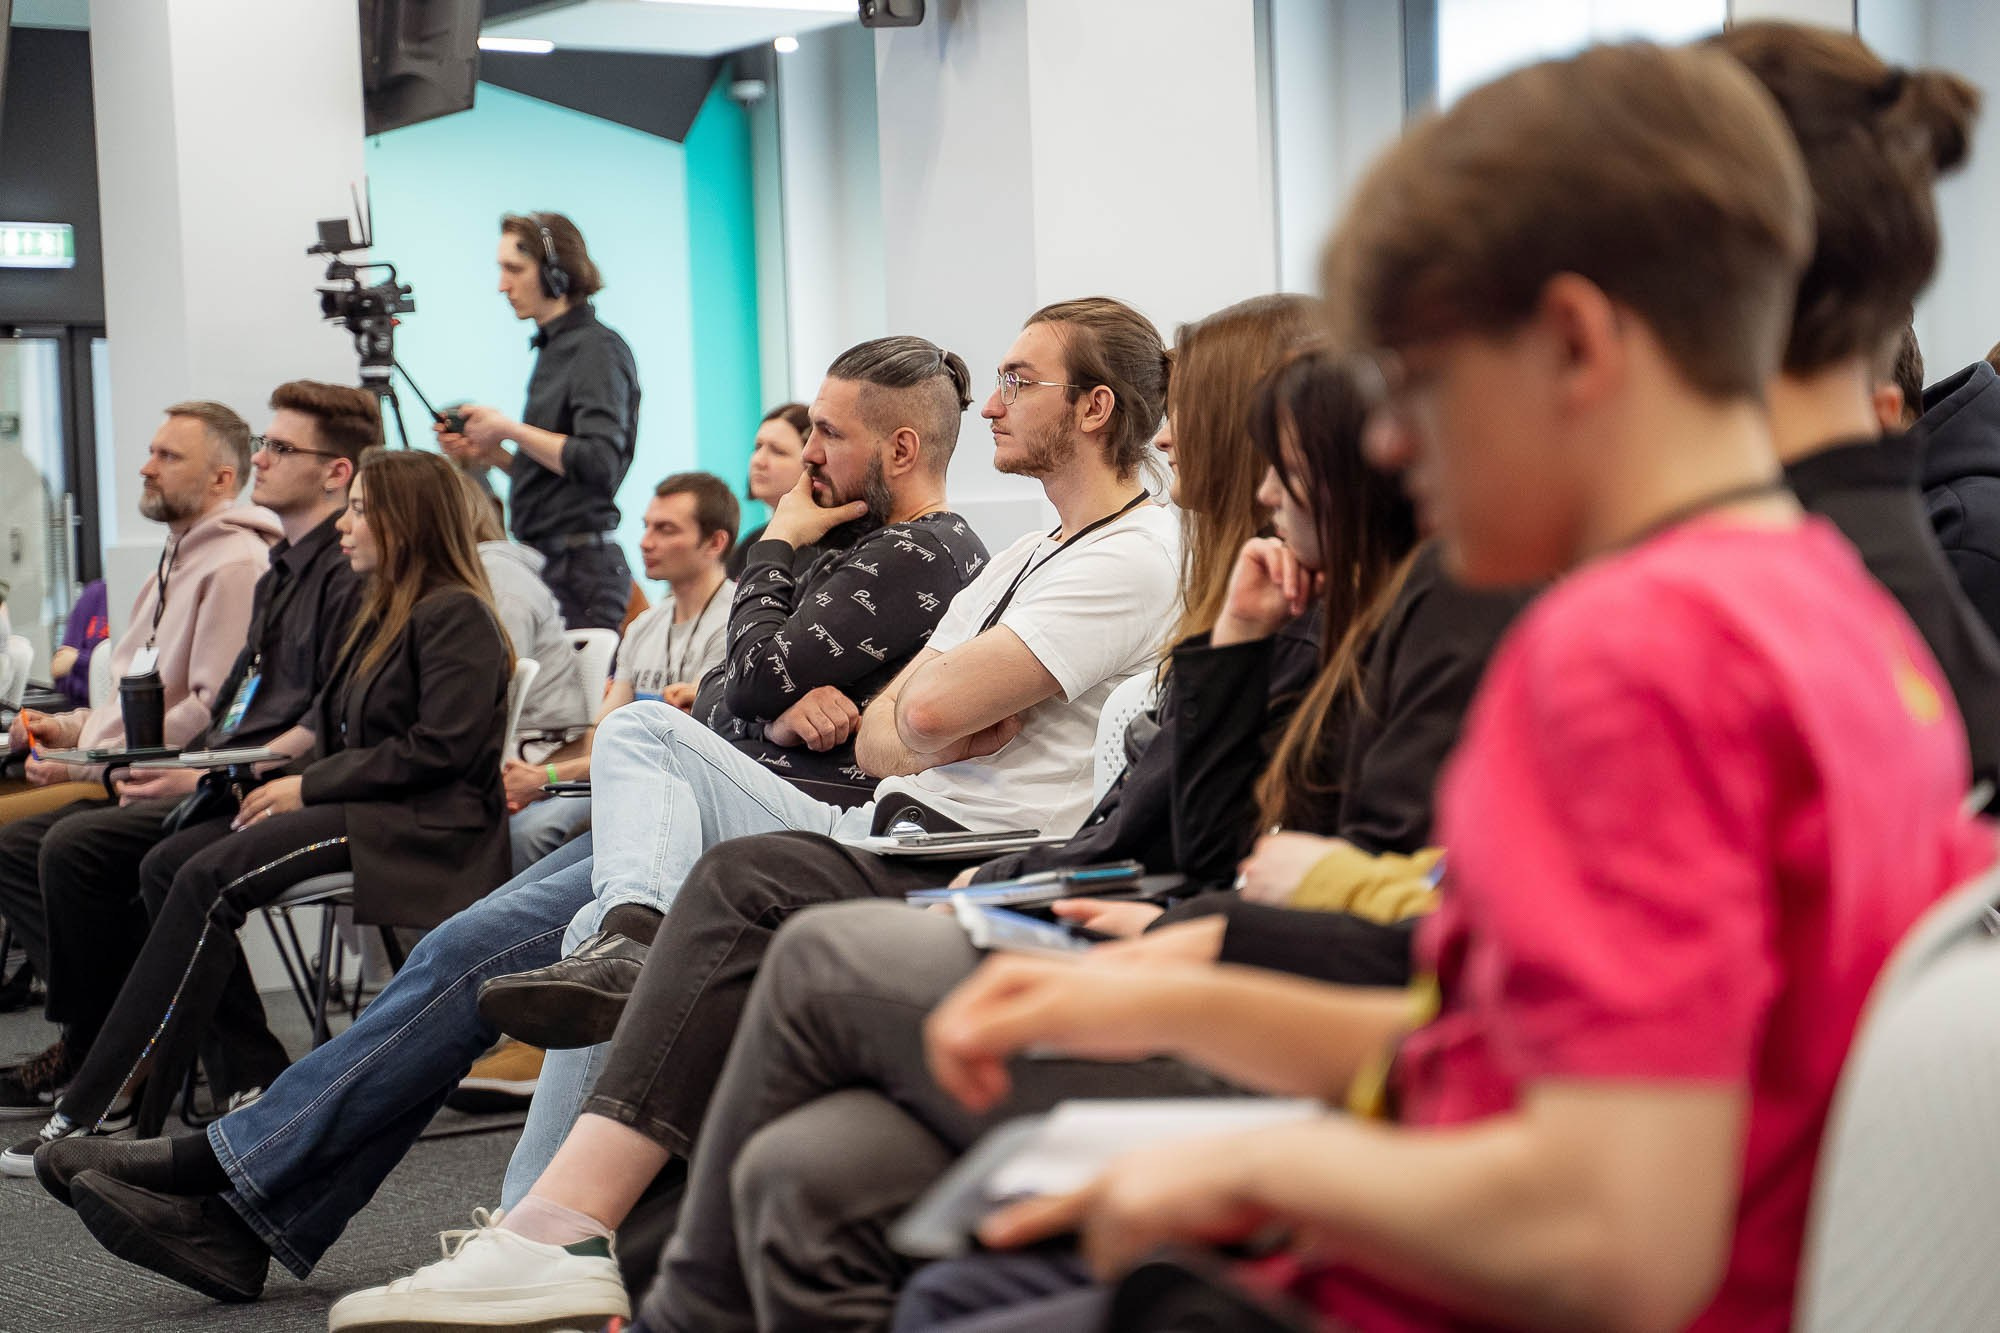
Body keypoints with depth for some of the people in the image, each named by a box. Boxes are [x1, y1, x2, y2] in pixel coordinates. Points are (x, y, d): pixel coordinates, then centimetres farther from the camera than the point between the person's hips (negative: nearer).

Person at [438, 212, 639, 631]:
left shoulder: (597, 349, -10)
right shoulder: (553, 348, 18)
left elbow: (599, 464, -21)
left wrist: (510, 429, -13)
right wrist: (490, 454, 9)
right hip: (547, 562, 9)